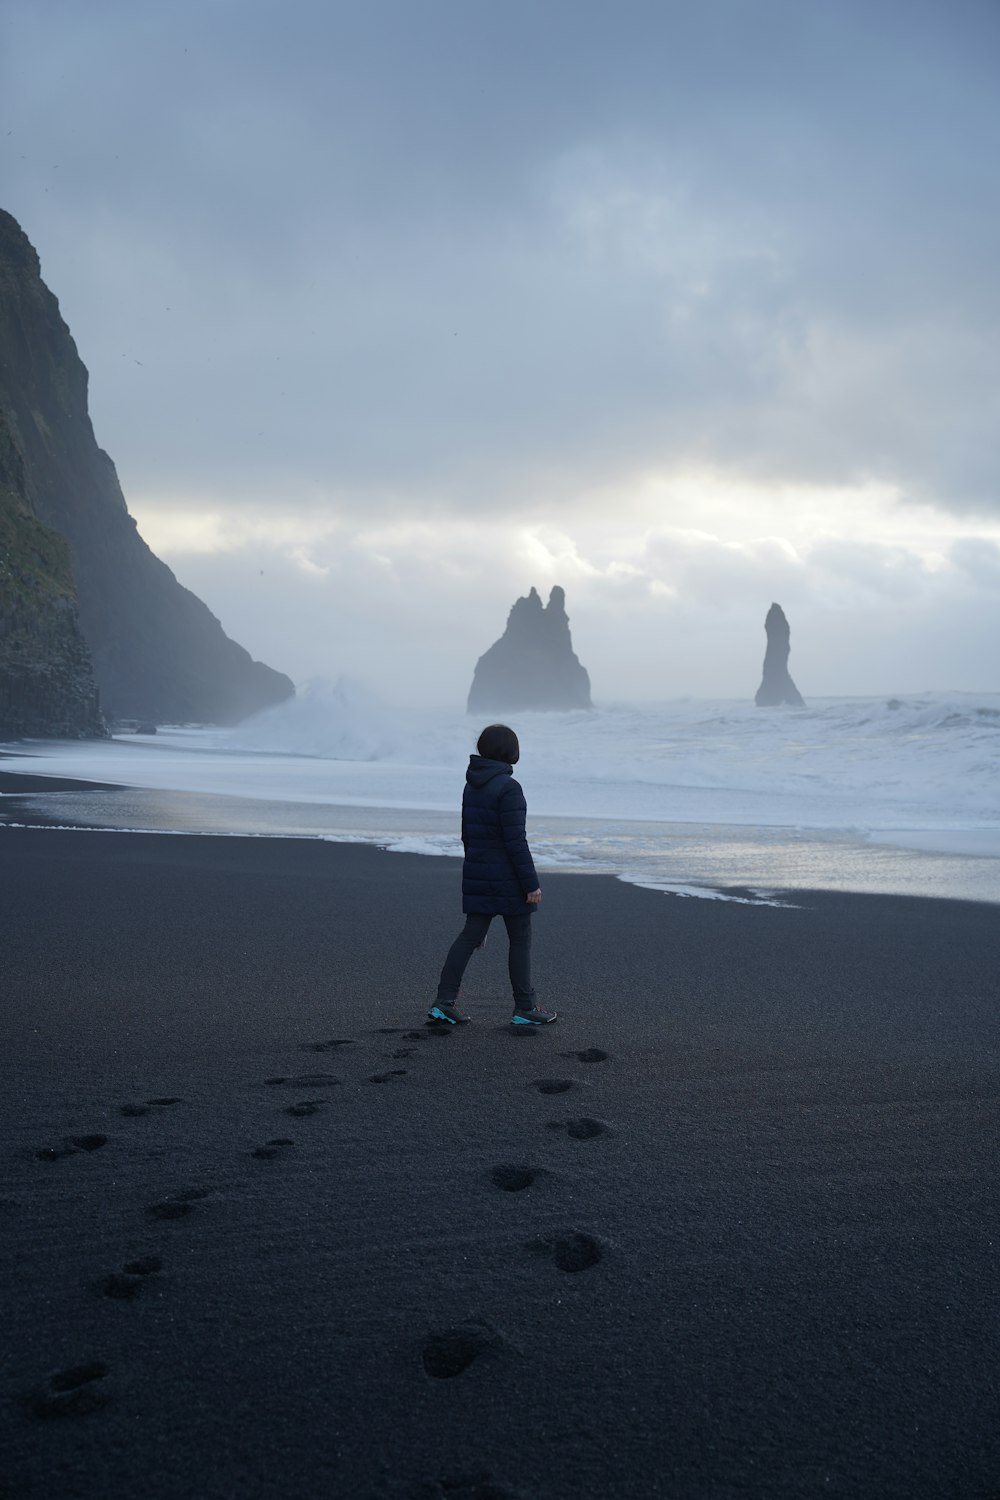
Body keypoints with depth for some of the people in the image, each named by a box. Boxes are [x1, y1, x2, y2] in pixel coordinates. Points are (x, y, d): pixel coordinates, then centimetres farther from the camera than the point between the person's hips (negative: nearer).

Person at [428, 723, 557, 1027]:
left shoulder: (471, 786, 7)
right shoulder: (508, 788, -18)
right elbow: (515, 841, -20)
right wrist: (531, 884, -15)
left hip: (477, 875, 7)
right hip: (507, 878, -7)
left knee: (471, 935, 9)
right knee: (520, 938, 6)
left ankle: (444, 1002, 5)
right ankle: (524, 1008, 14)